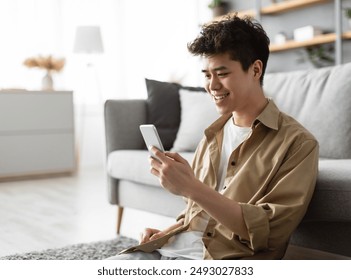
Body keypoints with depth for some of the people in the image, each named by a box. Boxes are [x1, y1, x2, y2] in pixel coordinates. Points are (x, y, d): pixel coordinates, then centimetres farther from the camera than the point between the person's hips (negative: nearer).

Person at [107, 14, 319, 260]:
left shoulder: (297, 143, -5)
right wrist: (166, 233, 3)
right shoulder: (213, 134, 16)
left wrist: (190, 187, -21)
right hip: (173, 248, 7)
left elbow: (267, 232, -14)